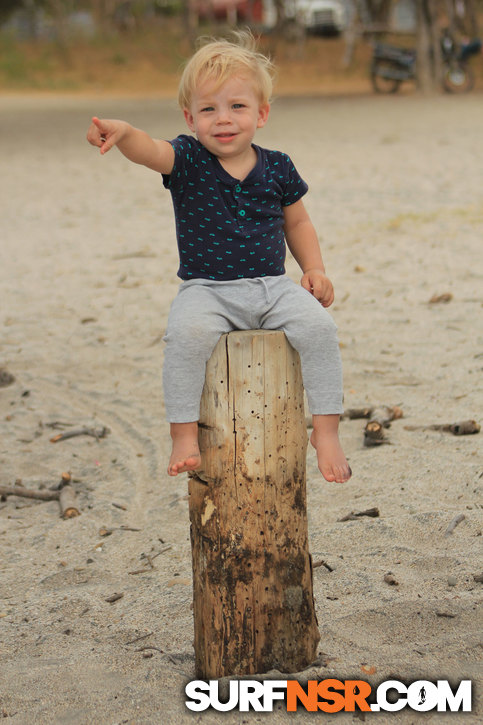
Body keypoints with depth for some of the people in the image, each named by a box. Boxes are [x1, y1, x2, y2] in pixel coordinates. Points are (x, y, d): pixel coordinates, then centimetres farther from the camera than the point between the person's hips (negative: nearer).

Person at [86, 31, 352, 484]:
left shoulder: (277, 169, 5)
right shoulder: (187, 162, -3)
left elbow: (297, 222, 21)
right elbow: (150, 150, -25)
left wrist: (314, 269, 6)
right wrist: (124, 133, -47)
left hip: (272, 286, 2)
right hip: (206, 290, -2)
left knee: (318, 326, -23)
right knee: (187, 333, -33)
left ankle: (326, 431, -11)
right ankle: (183, 432, -20)